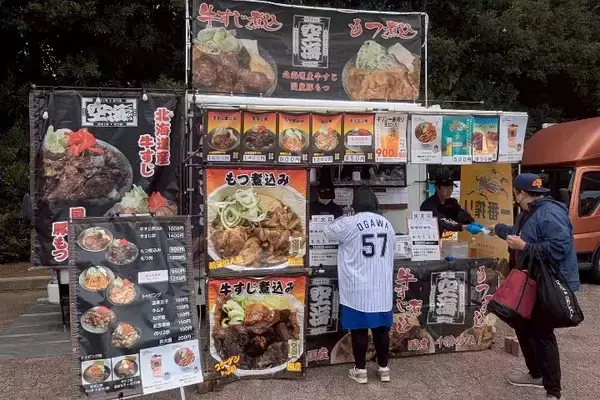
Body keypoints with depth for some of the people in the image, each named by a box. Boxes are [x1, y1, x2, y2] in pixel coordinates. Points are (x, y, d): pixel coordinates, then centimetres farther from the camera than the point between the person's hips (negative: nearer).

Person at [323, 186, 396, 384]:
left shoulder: (349, 223, -12)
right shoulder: (387, 224, 5)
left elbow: (329, 232, 6)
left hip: (358, 289, -4)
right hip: (382, 287, 5)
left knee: (359, 329, 6)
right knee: (381, 329, 12)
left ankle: (360, 370, 15)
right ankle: (384, 368, 23)